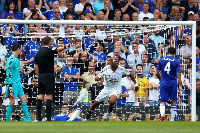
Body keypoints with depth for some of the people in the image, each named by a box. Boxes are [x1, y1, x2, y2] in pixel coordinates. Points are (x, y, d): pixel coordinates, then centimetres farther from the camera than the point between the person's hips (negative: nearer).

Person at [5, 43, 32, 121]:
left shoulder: (17, 60, 13)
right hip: (12, 84, -9)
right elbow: (8, 74, -19)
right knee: (12, 103, -7)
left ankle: (28, 119, 8)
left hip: (18, 83, 9)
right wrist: (10, 86, -20)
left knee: (24, 100, 7)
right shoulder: (11, 61, -16)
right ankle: (7, 121, 1)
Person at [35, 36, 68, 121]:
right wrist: (65, 47, -38)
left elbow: (36, 67, 15)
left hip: (41, 76, 7)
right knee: (49, 97, -7)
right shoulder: (48, 51, -7)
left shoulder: (38, 53, 13)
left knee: (40, 97, 5)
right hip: (48, 75, -7)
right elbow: (57, 50, -26)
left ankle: (38, 118, 2)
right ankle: (48, 118, -12)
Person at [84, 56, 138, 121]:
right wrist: (98, 78, -36)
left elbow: (130, 74, 3)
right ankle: (86, 119, 27)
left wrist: (135, 84, 4)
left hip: (116, 89, -2)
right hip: (107, 89, 2)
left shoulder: (121, 69, -14)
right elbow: (96, 78, -12)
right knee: (95, 104, 7)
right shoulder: (106, 69, -14)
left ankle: (108, 113, -1)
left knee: (111, 101, -33)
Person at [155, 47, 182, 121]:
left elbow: (157, 73, 5)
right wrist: (180, 86, -3)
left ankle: (162, 113, -25)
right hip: (173, 84, 0)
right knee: (173, 102, 11)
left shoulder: (161, 61, 2)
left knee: (162, 102, 3)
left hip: (164, 84, 0)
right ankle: (172, 119, 12)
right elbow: (178, 75, -7)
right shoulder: (176, 62, -3)